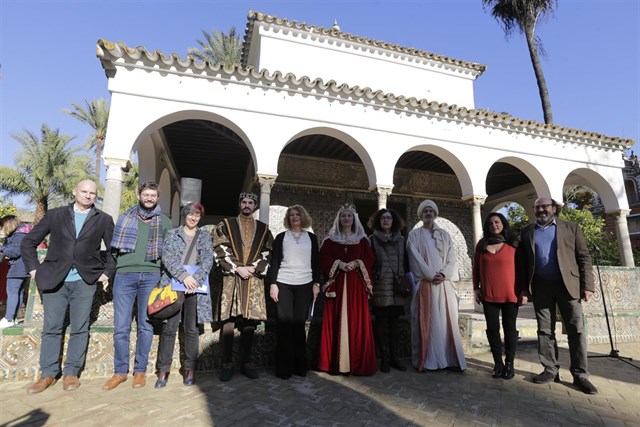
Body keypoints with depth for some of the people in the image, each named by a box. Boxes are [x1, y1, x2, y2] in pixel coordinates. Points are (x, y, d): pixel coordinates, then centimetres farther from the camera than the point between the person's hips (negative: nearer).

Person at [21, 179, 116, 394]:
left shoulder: (104, 220, 5)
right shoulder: (55, 215, 8)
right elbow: (28, 242, 13)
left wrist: (107, 272, 0)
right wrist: (34, 269, 5)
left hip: (85, 281, -1)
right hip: (55, 280, 1)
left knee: (79, 329, 3)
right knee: (51, 328, 6)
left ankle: (71, 373, 14)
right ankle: (48, 374, 18)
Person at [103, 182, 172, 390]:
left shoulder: (164, 222, 11)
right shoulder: (125, 217, 13)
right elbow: (114, 246, 14)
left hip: (151, 276, 0)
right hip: (125, 274, 1)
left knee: (145, 326, 5)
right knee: (121, 326, 2)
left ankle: (140, 371, 17)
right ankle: (120, 371, 16)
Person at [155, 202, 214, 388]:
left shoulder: (205, 237, 11)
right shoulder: (172, 234, 9)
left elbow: (208, 260, -1)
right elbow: (167, 258, -5)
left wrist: (196, 279, -16)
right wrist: (184, 276, -18)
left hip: (195, 287, 1)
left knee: (191, 329, 5)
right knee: (169, 328, 0)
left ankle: (190, 370, 16)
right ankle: (163, 370, 13)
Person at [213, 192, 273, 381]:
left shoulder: (264, 229, 14)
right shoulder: (225, 225, 9)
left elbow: (268, 253, 7)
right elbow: (220, 250, -1)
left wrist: (253, 268, -8)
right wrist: (238, 268, -11)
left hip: (255, 280, 2)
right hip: (231, 278, -1)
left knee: (250, 322, 4)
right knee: (229, 321, -2)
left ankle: (246, 362, 16)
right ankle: (227, 363, 9)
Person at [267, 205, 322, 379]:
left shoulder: (311, 237, 10)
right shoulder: (281, 237, 7)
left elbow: (316, 262, 10)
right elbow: (274, 262, 3)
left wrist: (316, 283, 2)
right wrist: (272, 283, -5)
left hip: (305, 285, 1)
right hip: (284, 284, -1)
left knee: (299, 324, 2)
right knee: (285, 324, -1)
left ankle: (300, 365, 14)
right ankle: (284, 367, 9)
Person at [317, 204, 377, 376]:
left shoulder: (362, 240, 11)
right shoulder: (330, 239, 10)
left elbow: (369, 259, 4)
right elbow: (324, 259, 1)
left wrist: (357, 263, -13)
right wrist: (338, 264, -13)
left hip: (356, 284, 1)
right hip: (336, 283, 0)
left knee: (357, 321, -1)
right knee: (336, 321, -1)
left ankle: (357, 362, 8)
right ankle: (335, 363, 7)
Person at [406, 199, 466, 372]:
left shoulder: (445, 235, 14)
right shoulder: (414, 235, 6)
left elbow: (452, 259, 5)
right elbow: (416, 259, -5)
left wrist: (443, 274, -11)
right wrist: (431, 275, -14)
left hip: (444, 284, 3)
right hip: (424, 284, -3)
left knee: (447, 321, 3)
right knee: (426, 322, -1)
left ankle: (450, 359, 10)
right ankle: (426, 360, 5)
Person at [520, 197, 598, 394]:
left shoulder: (571, 228, 6)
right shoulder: (528, 231, 10)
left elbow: (584, 257, 2)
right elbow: (523, 261, 8)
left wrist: (587, 285, -6)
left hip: (568, 284, -1)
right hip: (541, 287, 2)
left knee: (576, 330, 2)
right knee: (545, 330, 6)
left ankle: (580, 375, 13)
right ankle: (550, 370, 16)